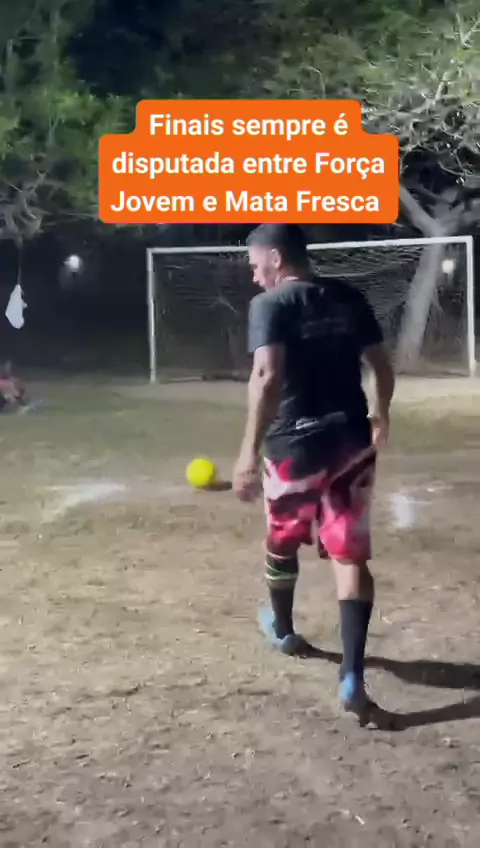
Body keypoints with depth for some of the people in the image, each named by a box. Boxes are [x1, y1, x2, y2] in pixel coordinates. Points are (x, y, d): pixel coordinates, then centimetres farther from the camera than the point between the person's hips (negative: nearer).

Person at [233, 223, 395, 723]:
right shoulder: (350, 298, 8)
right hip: (352, 441, 4)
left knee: (283, 540, 22)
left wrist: (250, 450, -26)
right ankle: (352, 678, -4)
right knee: (351, 554, 3)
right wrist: (380, 414, 32)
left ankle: (282, 628, 45)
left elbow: (268, 376, -23)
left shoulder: (270, 305, -9)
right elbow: (382, 366, 13)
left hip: (296, 443, -4)